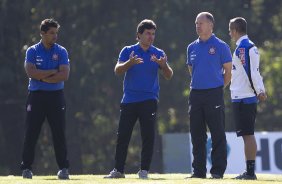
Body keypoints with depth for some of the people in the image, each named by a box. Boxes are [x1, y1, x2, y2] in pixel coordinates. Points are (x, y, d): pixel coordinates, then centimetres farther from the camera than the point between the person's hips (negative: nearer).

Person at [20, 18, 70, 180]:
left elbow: (64, 75, -9)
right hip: (36, 96, 0)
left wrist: (42, 77, -11)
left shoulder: (61, 52, 4)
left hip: (56, 96, 0)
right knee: (31, 133, -1)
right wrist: (53, 72, -12)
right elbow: (31, 72, -13)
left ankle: (64, 168, 4)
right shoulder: (32, 51, 3)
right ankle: (26, 168, 3)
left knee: (59, 133, -1)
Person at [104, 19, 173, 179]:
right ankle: (118, 170, 8)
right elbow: (117, 70, -7)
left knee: (148, 136, -5)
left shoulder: (158, 54, 7)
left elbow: (169, 76, -1)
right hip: (129, 100, 0)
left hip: (149, 100, 0)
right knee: (123, 135, 2)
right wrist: (130, 63, -27)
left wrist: (164, 65, -23)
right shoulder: (128, 51, 6)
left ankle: (144, 170, 1)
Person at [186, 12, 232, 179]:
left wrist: (219, 89, -1)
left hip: (214, 94, -5)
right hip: (196, 94, 5)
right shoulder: (192, 47, 13)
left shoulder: (220, 46, -2)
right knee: (197, 135, 6)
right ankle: (199, 170, 12)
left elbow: (228, 71, 0)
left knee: (218, 134, -4)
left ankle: (218, 170, -1)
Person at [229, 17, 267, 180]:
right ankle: (250, 171, 13)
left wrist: (259, 91, -18)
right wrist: (260, 91, 17)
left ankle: (250, 171, -10)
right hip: (249, 98, 10)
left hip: (242, 99, -10)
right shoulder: (251, 47, 17)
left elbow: (251, 73, -19)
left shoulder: (242, 47, -13)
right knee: (248, 134, 11)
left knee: (247, 134, -9)